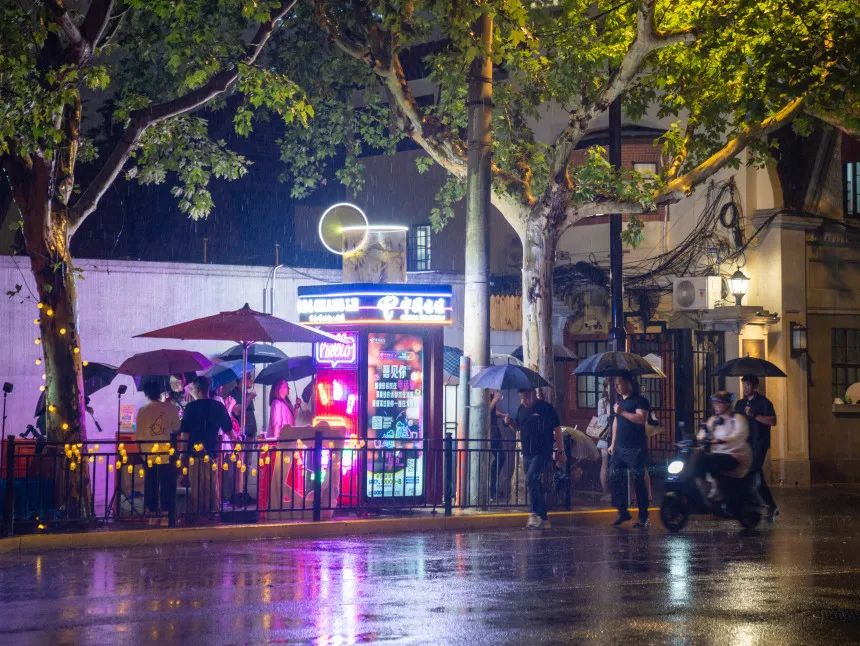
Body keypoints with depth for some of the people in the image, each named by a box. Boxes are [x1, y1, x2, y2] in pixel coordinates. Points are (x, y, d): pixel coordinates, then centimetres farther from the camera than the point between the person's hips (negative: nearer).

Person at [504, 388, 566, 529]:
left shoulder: (545, 408, -7)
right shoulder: (521, 409, 11)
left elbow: (557, 429, -5)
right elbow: (519, 426, 27)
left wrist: (561, 452, -6)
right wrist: (510, 422, 3)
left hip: (542, 453, -7)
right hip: (527, 453, 7)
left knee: (531, 480, -22)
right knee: (536, 485, 10)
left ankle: (535, 514, -20)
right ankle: (543, 519, 16)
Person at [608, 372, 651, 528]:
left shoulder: (639, 400, -7)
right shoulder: (619, 401, 17)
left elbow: (641, 419, -22)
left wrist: (622, 412, -19)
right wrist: (613, 443, 21)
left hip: (636, 448, -7)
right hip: (620, 448, 8)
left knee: (639, 481, -3)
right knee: (614, 478, 2)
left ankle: (643, 517, 2)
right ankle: (622, 511, 13)